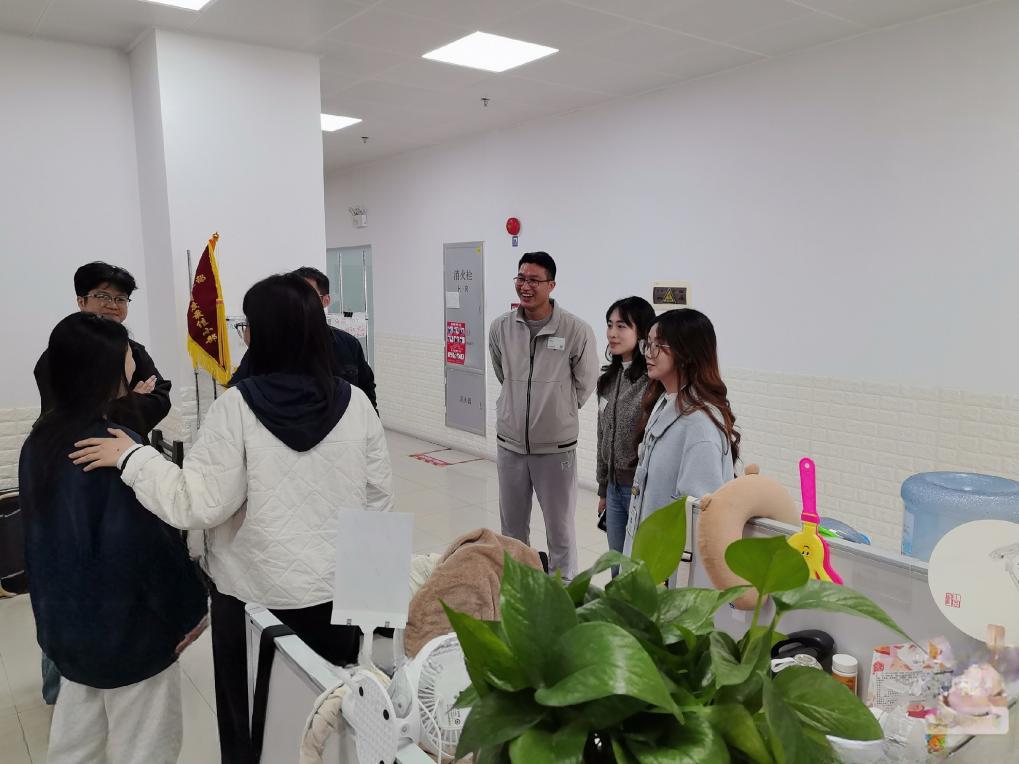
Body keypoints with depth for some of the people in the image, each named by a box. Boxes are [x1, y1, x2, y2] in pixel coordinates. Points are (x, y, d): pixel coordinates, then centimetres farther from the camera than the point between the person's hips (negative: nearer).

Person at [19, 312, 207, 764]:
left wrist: (54, 604, 22)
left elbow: (40, 532, 11)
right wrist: (190, 608, -12)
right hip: (126, 626, -8)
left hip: (66, 622, 8)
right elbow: (148, 543, -26)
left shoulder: (39, 442, 1)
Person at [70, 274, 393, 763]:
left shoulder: (237, 406, -18)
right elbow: (379, 494, -1)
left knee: (250, 717, 22)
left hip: (255, 591, -2)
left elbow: (201, 504, -19)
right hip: (340, 587, 3)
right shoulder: (354, 402, -9)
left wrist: (131, 458, -9)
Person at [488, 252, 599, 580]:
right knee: (512, 528, 18)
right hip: (510, 445, 4)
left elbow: (584, 385, 0)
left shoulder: (576, 331, -14)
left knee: (560, 530, 10)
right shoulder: (500, 328, -3)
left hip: (555, 448, -3)